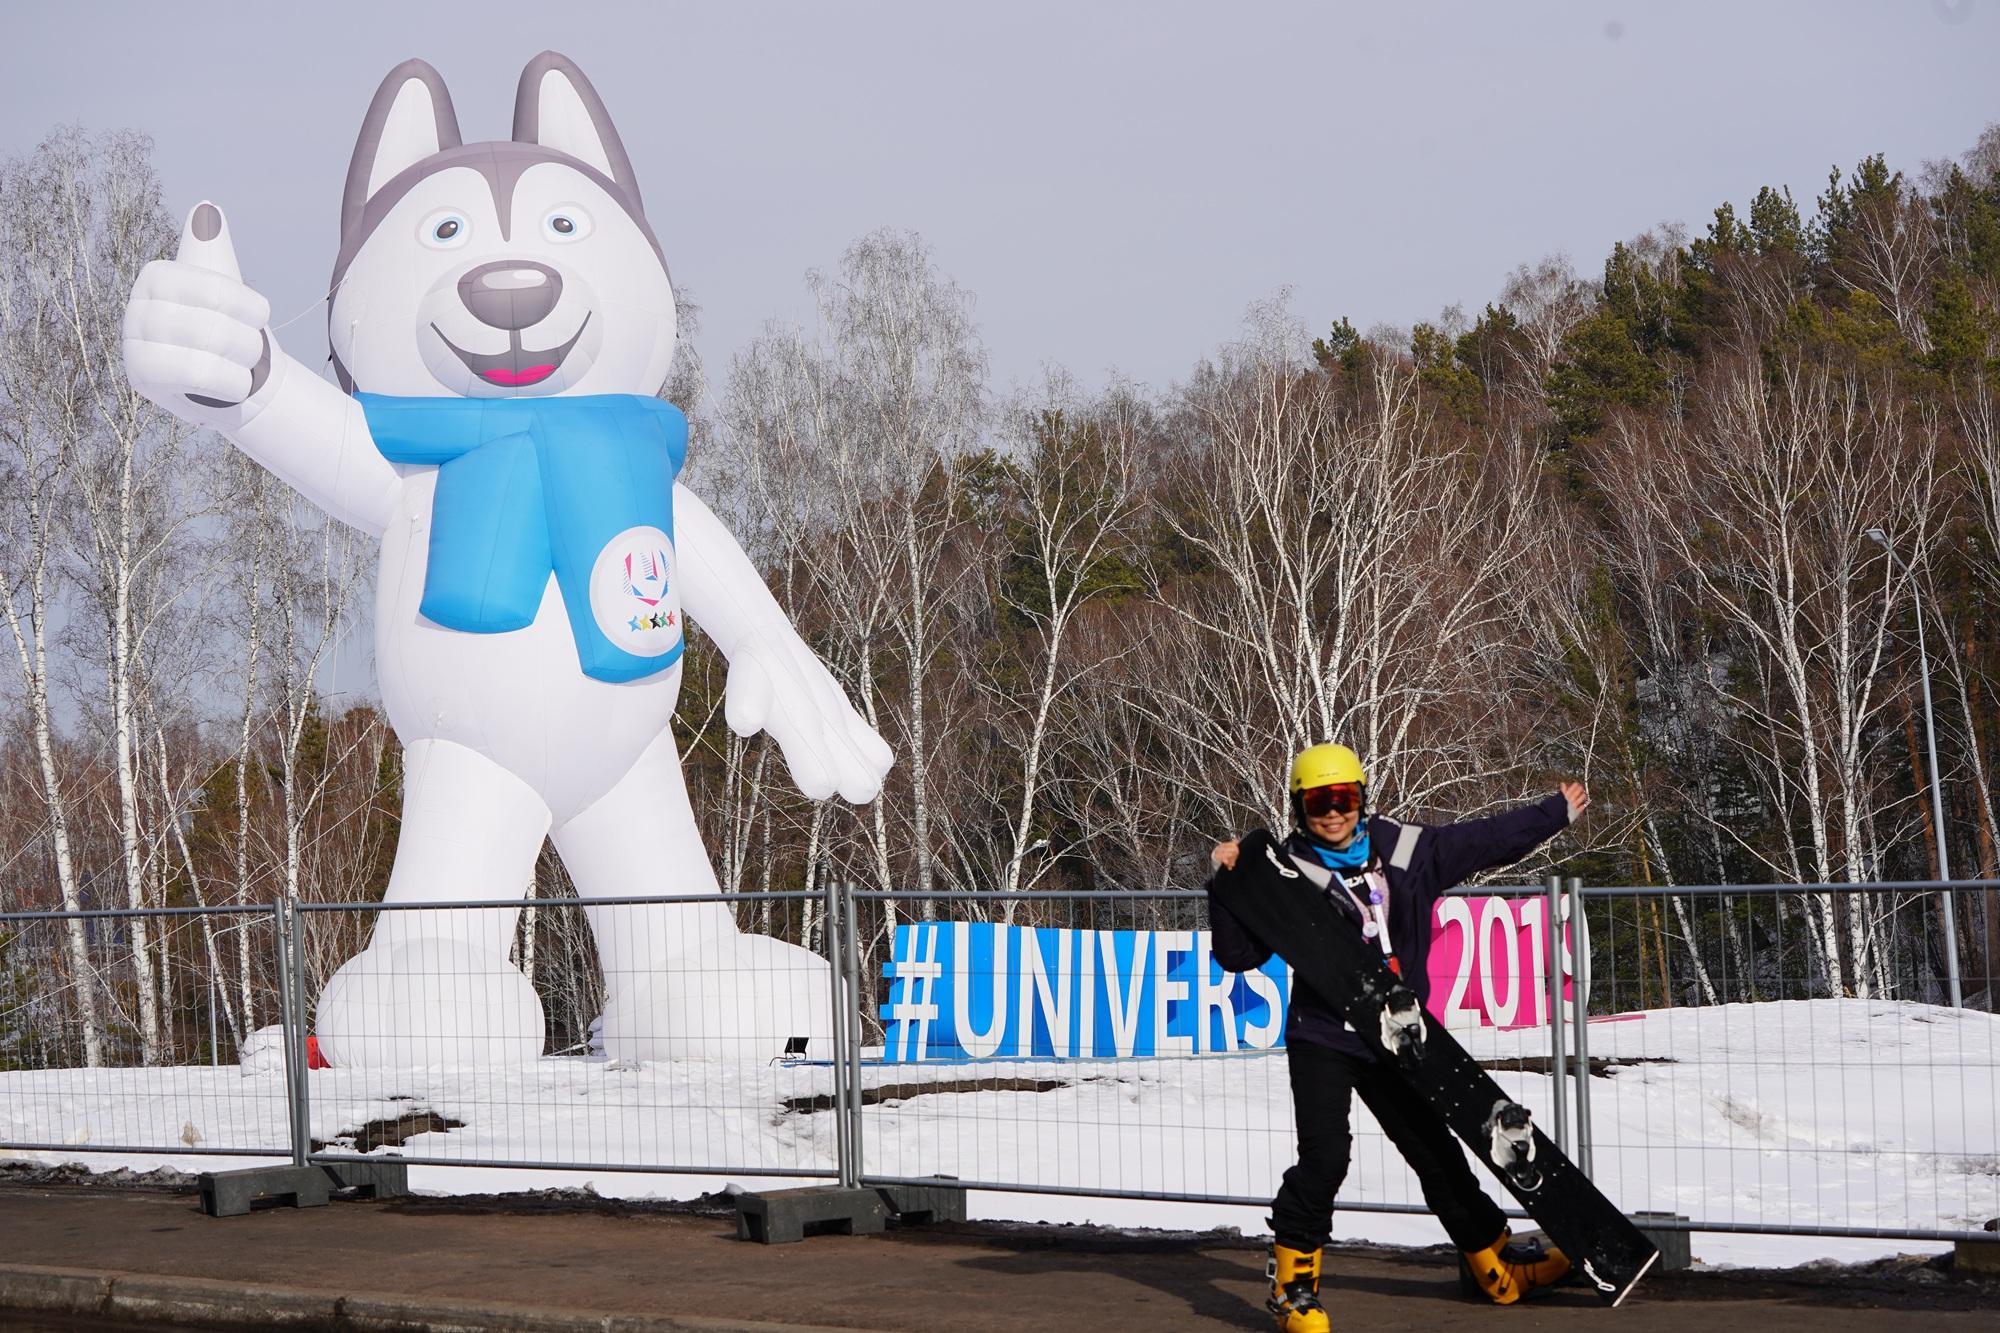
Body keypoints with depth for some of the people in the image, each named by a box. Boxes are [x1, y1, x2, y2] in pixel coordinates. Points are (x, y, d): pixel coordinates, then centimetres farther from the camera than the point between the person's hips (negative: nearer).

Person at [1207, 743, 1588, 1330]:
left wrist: (1556, 812, 22)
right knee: (1324, 1155, -19)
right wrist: (1229, 885, -23)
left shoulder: (1407, 850, 1)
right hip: (1322, 1035, -4)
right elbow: (1239, 953, -10)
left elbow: (1485, 841, 13)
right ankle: (1293, 1282, -7)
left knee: (1434, 1149, 13)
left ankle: (1496, 1264, 27)